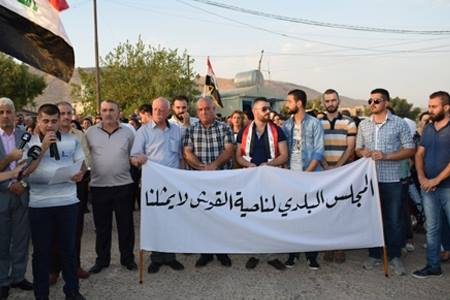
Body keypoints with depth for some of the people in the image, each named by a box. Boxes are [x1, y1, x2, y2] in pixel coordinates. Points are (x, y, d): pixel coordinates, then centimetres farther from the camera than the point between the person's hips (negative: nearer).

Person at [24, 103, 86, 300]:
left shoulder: (71, 140, 5)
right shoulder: (30, 142, 1)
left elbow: (81, 163, 11)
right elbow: (26, 170, -9)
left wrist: (80, 173, -11)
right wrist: (43, 147, -16)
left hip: (67, 201, 1)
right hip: (39, 204, -1)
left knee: (68, 246, 11)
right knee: (41, 250, 8)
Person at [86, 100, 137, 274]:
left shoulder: (128, 132, 3)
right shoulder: (91, 132, 3)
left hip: (123, 185, 0)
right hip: (99, 186, 0)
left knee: (126, 225, 8)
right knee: (101, 226, 11)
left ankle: (127, 258, 23)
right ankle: (102, 260, 26)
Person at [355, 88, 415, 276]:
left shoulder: (399, 123, -1)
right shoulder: (363, 124, 9)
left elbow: (410, 149, -3)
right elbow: (358, 149, 15)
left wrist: (386, 156, -16)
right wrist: (363, 152, -9)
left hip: (391, 179, -3)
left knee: (393, 220, 5)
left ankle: (395, 257, 20)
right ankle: (374, 255, 24)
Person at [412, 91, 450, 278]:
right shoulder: (428, 129, 11)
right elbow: (419, 154, 10)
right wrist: (422, 178, -5)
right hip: (428, 187, 5)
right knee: (432, 228, 10)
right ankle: (433, 265, 20)